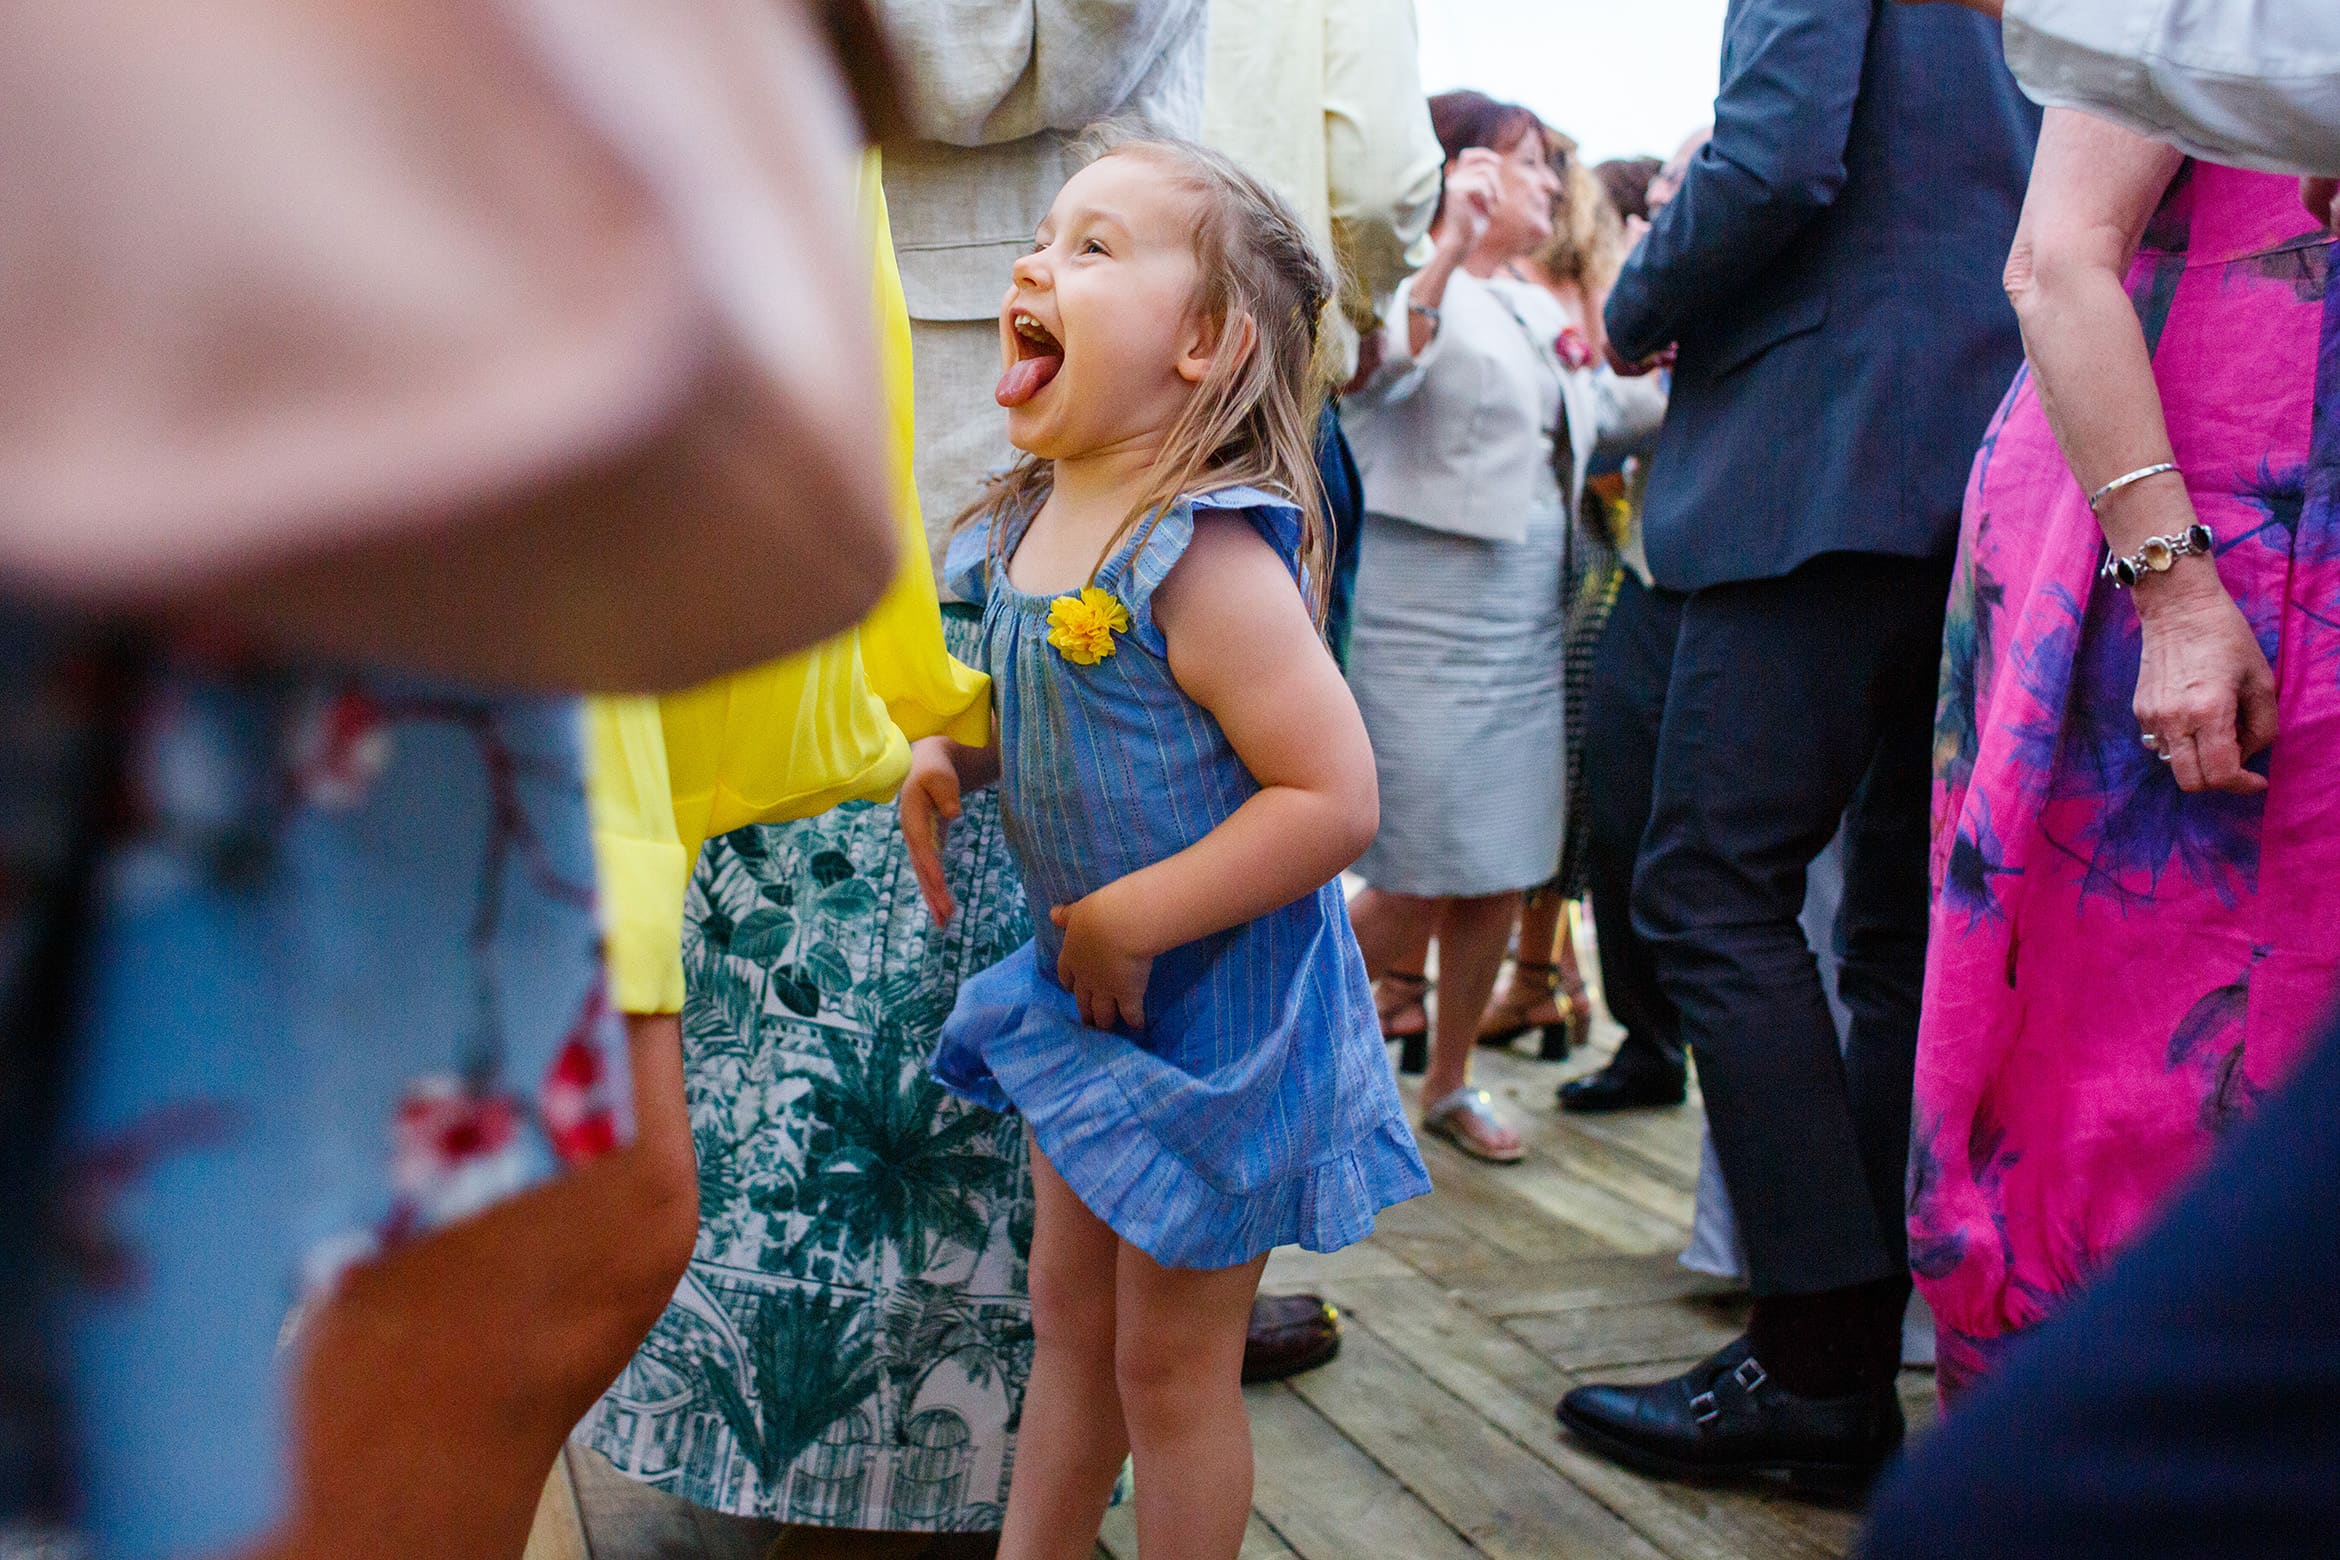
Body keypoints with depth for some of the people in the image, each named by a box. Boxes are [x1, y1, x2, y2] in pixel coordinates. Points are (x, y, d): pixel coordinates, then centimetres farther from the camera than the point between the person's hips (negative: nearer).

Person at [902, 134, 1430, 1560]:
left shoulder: (1201, 560, -28)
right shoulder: (1026, 527, -1)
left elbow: (1335, 799, -31)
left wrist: (1131, 920, -25)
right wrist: (947, 755, -3)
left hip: (1214, 1013, -8)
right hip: (1084, 992, 8)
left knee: (1172, 1363, 8)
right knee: (1070, 1322, 21)